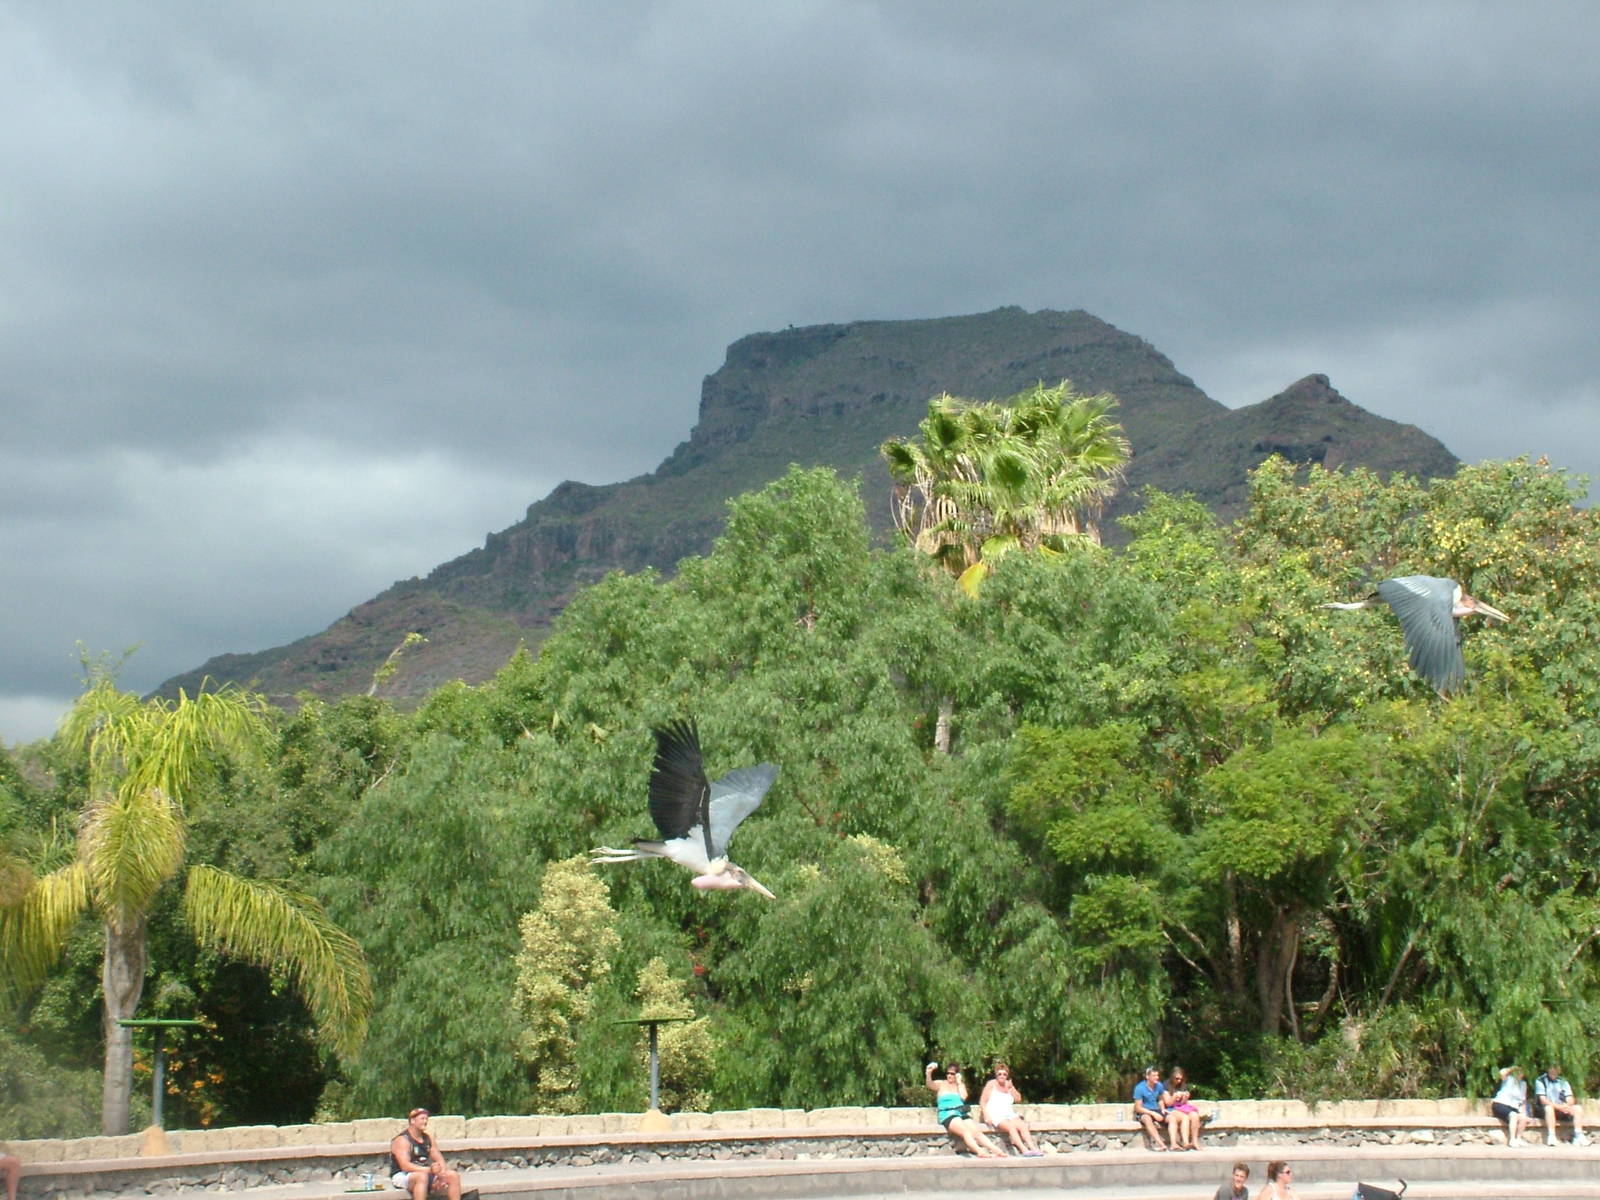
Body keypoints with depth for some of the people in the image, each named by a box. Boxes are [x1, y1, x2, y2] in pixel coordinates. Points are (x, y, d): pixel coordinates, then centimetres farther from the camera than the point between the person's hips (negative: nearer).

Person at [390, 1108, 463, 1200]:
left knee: (453, 1176, -9)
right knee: (422, 1176, -40)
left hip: (425, 1173, 8)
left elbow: (439, 1159, 8)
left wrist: (442, 1172, -15)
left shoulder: (428, 1138, 10)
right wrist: (429, 1170, -33)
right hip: (402, 1175, -8)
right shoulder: (402, 1140, -14)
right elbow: (405, 1166, -25)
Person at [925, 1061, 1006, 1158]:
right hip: (947, 1115, -4)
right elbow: (929, 1084, -8)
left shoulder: (960, 1084, 25)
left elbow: (963, 1097, 7)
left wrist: (959, 1082, 10)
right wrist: (928, 1073, -29)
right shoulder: (940, 1084, 14)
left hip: (962, 1114, 4)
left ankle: (997, 1151, -37)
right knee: (966, 1131, -33)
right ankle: (980, 1152, -53)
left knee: (977, 1132, -22)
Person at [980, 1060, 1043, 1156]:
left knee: (1023, 1125, -24)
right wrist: (986, 1116, -11)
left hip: (1009, 1114, 5)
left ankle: (1033, 1148, -38)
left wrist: (1011, 1088, 1)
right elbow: (983, 1101, 2)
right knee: (1011, 1126, -34)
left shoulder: (1008, 1084, 20)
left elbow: (1018, 1099, 15)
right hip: (995, 1115, -5)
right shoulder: (991, 1084, 7)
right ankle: (1024, 1150, -46)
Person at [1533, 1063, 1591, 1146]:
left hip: (1561, 1109, 5)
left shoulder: (1563, 1082, 12)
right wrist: (1558, 1106, -25)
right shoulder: (1540, 1081, -3)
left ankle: (1578, 1136, -24)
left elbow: (1570, 1100, 5)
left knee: (1577, 1109, -17)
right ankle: (1551, 1137, -43)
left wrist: (1567, 1105, -20)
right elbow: (1542, 1100, -14)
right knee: (1549, 1108, -38)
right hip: (1543, 1110, -5)